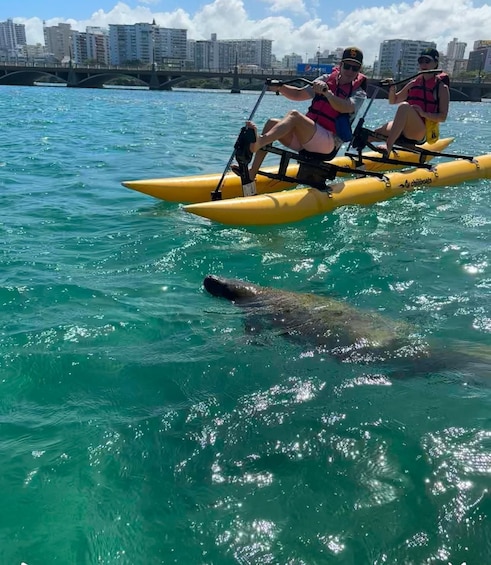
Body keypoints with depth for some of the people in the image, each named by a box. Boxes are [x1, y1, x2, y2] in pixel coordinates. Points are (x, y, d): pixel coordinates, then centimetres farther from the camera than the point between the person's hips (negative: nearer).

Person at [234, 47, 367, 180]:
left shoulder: (359, 93, 2)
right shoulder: (327, 79, 17)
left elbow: (345, 107, -21)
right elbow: (298, 95, 16)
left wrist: (326, 92, -37)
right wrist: (280, 88, -1)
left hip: (329, 143, -6)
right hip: (306, 136, 7)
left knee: (294, 115, -29)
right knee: (272, 123, -12)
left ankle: (257, 143, -55)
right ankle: (251, 175, -21)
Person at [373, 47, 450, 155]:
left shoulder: (441, 87, 5)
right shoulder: (413, 83, 21)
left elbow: (443, 117, -2)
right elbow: (393, 101, 28)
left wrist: (423, 114, -19)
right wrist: (392, 89, 6)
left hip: (421, 133, -5)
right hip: (404, 130, 6)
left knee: (404, 106, -35)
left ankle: (388, 146, -47)